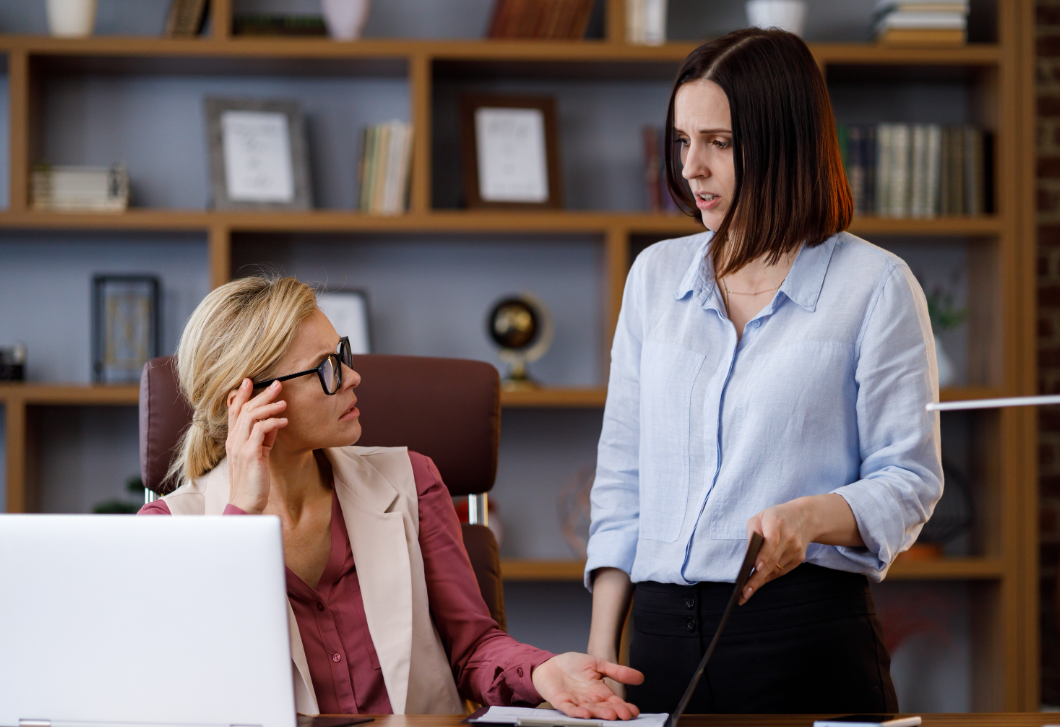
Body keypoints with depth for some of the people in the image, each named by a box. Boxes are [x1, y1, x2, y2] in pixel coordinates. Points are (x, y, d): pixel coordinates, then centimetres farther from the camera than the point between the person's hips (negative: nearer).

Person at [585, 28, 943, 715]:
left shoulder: (876, 285, -1)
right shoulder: (656, 274, 13)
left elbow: (909, 479, -2)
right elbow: (622, 476, 13)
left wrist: (811, 516, -23)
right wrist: (601, 650, 6)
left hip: (808, 626, -4)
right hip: (663, 628, 4)